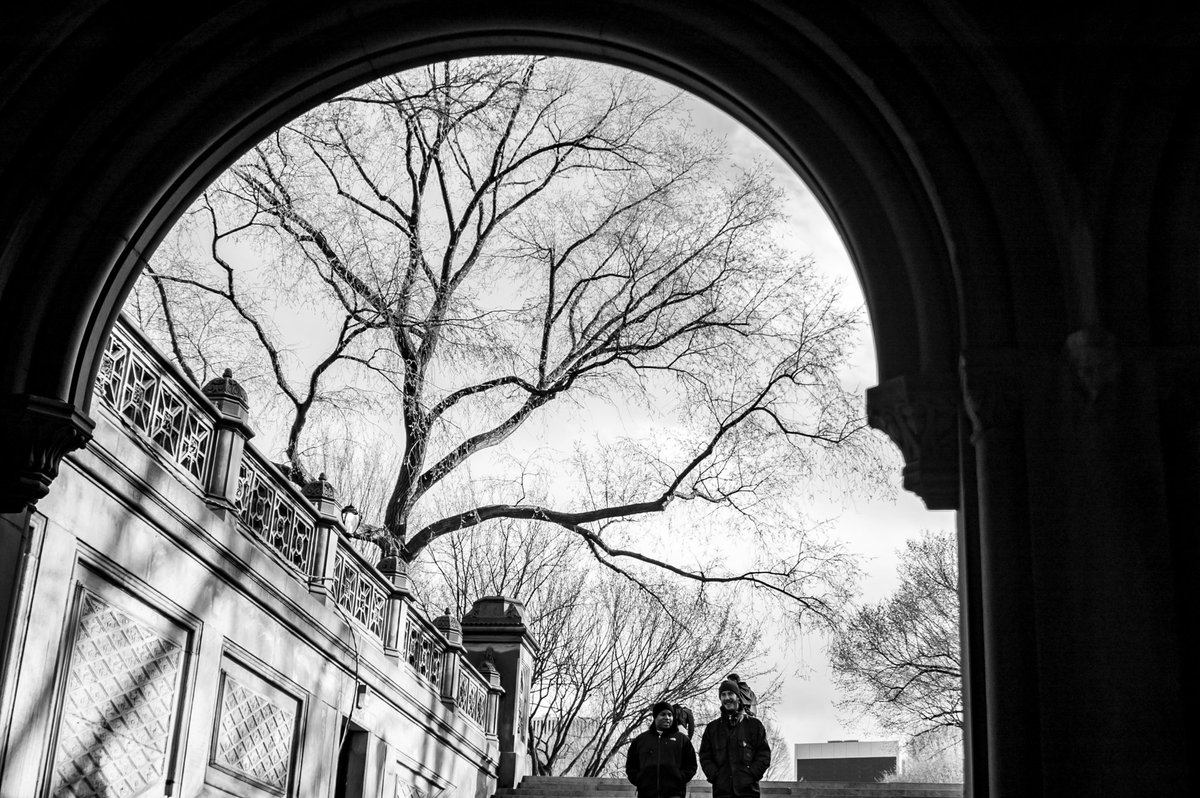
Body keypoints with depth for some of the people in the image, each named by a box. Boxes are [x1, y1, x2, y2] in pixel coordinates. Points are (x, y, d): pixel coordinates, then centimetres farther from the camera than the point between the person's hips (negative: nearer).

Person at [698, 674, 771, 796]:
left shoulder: (754, 725, 8)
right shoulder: (712, 727, 14)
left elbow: (764, 754, 5)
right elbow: (704, 756, 12)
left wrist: (751, 775, -8)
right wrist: (715, 776, -4)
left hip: (748, 789, -2)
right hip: (721, 791, 2)